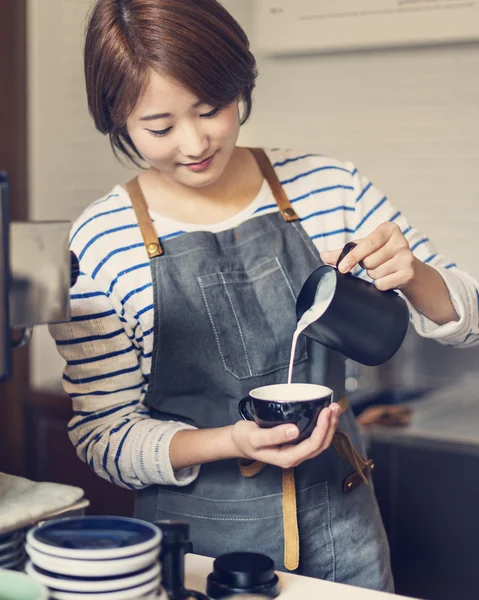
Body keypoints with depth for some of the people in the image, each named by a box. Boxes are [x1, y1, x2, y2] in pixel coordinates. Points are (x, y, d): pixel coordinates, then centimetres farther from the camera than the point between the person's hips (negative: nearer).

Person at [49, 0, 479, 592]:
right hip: (195, 540, -2)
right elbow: (102, 433, -6)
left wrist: (411, 273, -20)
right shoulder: (99, 243, -11)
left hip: (340, 532, 3)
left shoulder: (327, 188, -4)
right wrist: (228, 442, -24)